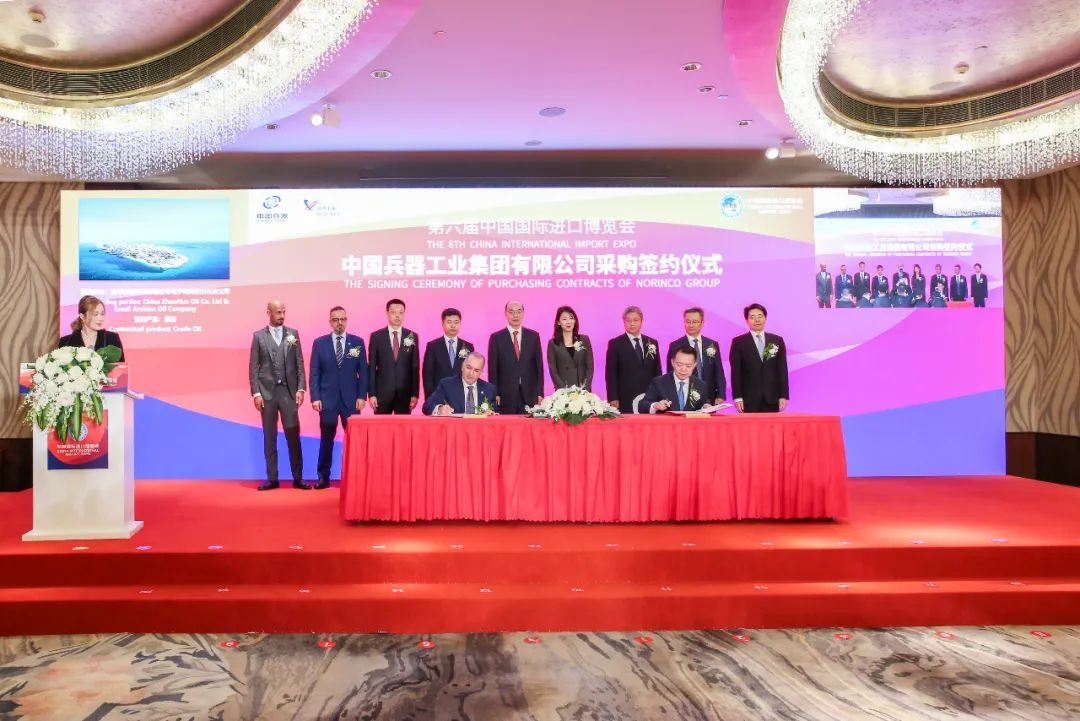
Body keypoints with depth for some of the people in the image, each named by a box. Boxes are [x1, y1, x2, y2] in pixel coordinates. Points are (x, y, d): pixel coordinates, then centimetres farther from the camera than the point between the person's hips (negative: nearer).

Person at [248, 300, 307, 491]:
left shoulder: (293, 334, 7)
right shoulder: (258, 336, 5)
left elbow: (300, 364, 5)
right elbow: (253, 366, 3)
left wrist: (301, 388, -3)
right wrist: (256, 393, -5)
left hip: (288, 390, 0)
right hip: (267, 391, 0)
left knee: (293, 435, -2)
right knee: (269, 436, 5)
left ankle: (298, 477, 5)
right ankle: (272, 478, 12)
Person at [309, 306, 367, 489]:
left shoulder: (358, 342, 4)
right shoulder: (319, 343, 4)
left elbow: (363, 371, 3)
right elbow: (314, 373, 3)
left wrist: (361, 396, -4)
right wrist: (315, 397, -5)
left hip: (351, 399, 0)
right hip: (327, 399, 0)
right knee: (326, 440, 5)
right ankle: (323, 477, 13)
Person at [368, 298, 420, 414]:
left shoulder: (412, 336, 5)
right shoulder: (376, 336, 2)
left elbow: (415, 367, 4)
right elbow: (371, 367, 2)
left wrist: (415, 393, -1)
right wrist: (371, 394, -5)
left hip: (405, 393, 1)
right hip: (382, 392, -1)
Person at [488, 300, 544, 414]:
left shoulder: (533, 336, 8)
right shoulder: (496, 337, 3)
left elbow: (539, 365, 8)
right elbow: (492, 369, 2)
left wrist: (540, 393, 2)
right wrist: (495, 394, -4)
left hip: (530, 395, 2)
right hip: (506, 396, -1)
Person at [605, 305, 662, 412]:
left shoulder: (653, 343, 13)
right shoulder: (615, 344, 2)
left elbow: (657, 372, 16)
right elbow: (611, 374, -1)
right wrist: (613, 399, -8)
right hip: (625, 401, -3)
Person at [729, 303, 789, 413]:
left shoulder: (777, 341, 11)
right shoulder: (738, 342, 4)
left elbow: (782, 370, 8)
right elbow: (736, 372, 0)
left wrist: (784, 395, 1)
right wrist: (737, 397, -8)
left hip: (772, 398, 2)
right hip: (748, 399, -2)